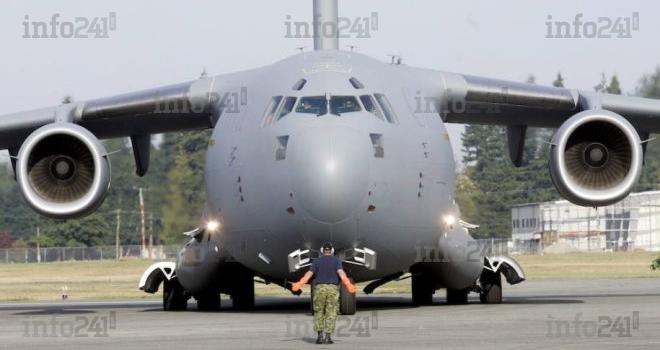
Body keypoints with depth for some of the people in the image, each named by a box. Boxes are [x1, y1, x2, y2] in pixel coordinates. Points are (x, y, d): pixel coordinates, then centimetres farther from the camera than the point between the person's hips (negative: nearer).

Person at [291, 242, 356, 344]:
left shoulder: (317, 261, 6)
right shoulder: (336, 261, 2)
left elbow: (309, 274, -4)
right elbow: (341, 273, -15)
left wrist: (298, 285, -4)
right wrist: (348, 285, -26)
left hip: (319, 288, 1)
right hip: (332, 289, -1)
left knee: (319, 313, 11)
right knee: (331, 314, 2)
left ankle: (320, 335, 1)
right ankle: (328, 337, -6)